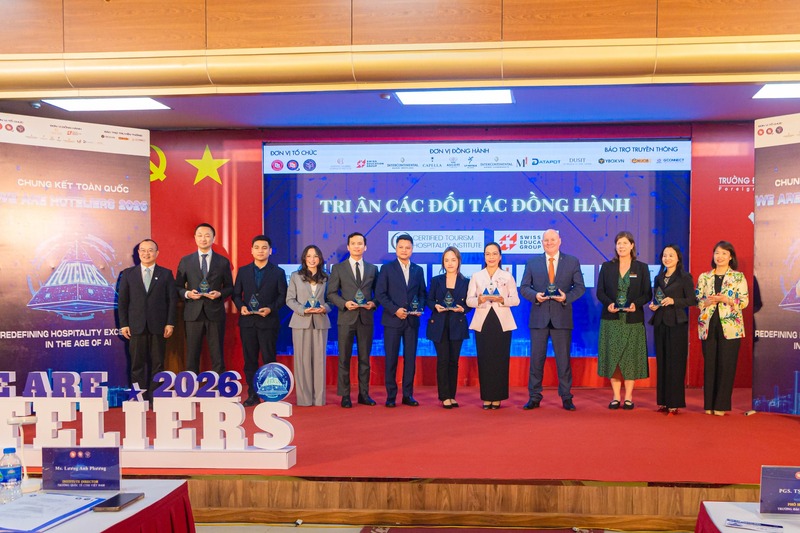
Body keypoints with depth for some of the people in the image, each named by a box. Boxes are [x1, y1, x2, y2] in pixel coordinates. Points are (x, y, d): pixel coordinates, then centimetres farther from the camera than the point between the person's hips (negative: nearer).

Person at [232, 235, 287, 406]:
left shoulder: (278, 272, 4)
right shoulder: (243, 271, 10)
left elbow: (282, 296, 2)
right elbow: (236, 294, 12)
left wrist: (271, 308, -13)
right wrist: (241, 306, -8)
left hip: (268, 321, -2)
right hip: (247, 321, 3)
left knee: (269, 359, -1)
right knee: (250, 359, 5)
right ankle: (252, 395, 12)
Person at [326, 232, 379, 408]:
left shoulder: (373, 269, 11)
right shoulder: (338, 268, 4)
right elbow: (331, 293, 1)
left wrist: (374, 303, -8)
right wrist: (344, 303, -15)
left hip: (366, 318, 2)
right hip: (346, 318, -2)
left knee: (365, 358, 7)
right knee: (344, 358, 1)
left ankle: (364, 394, 15)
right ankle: (345, 396, 7)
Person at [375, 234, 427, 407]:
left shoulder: (418, 270, 11)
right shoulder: (387, 269, 1)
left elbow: (422, 293, 14)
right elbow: (380, 294, -4)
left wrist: (419, 308, -6)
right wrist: (395, 310, -14)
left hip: (412, 321, 3)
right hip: (393, 320, -3)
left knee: (410, 358, 4)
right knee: (391, 359, 0)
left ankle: (408, 395, 12)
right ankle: (391, 396, 7)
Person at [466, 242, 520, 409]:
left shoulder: (507, 277, 6)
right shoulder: (476, 276, 8)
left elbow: (515, 300, 2)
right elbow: (469, 300, 3)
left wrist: (501, 299, -16)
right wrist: (480, 299, -18)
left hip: (502, 323, 0)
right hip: (482, 323, 1)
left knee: (501, 360, -1)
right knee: (484, 360, -1)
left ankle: (497, 397, 6)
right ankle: (486, 397, 6)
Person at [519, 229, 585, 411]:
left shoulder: (572, 262, 7)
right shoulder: (532, 263, 9)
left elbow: (580, 287, 5)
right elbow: (524, 287, 7)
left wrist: (567, 297, -13)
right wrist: (535, 295, -14)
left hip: (562, 316, -1)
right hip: (539, 317, 1)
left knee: (563, 359, 3)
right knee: (536, 358, 3)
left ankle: (566, 398, 12)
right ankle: (534, 397, 10)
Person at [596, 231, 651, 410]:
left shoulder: (641, 268, 4)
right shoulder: (607, 267, 7)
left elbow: (647, 294, 2)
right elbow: (600, 291, 4)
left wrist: (636, 304, -17)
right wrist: (608, 303, -15)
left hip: (633, 320, -1)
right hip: (611, 319, 1)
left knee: (630, 357, 2)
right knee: (612, 357, 1)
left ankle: (628, 397, 10)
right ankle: (616, 397, 9)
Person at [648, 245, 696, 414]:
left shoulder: (685, 277, -2)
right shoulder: (658, 278, 15)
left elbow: (692, 300, -7)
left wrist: (673, 301, -18)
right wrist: (653, 305, 1)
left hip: (676, 323, -6)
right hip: (660, 322, 6)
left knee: (675, 362, -5)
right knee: (661, 361, 5)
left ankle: (674, 402, -2)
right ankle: (663, 401, 10)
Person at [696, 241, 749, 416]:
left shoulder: (738, 277, 3)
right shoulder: (704, 277, 11)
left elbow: (744, 301, -3)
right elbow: (697, 301, 10)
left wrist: (725, 299, -16)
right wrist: (708, 301, -10)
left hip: (729, 326, -2)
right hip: (708, 325, 2)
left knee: (726, 365, -3)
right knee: (709, 364, 3)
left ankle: (721, 405, 4)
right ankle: (709, 405, 9)